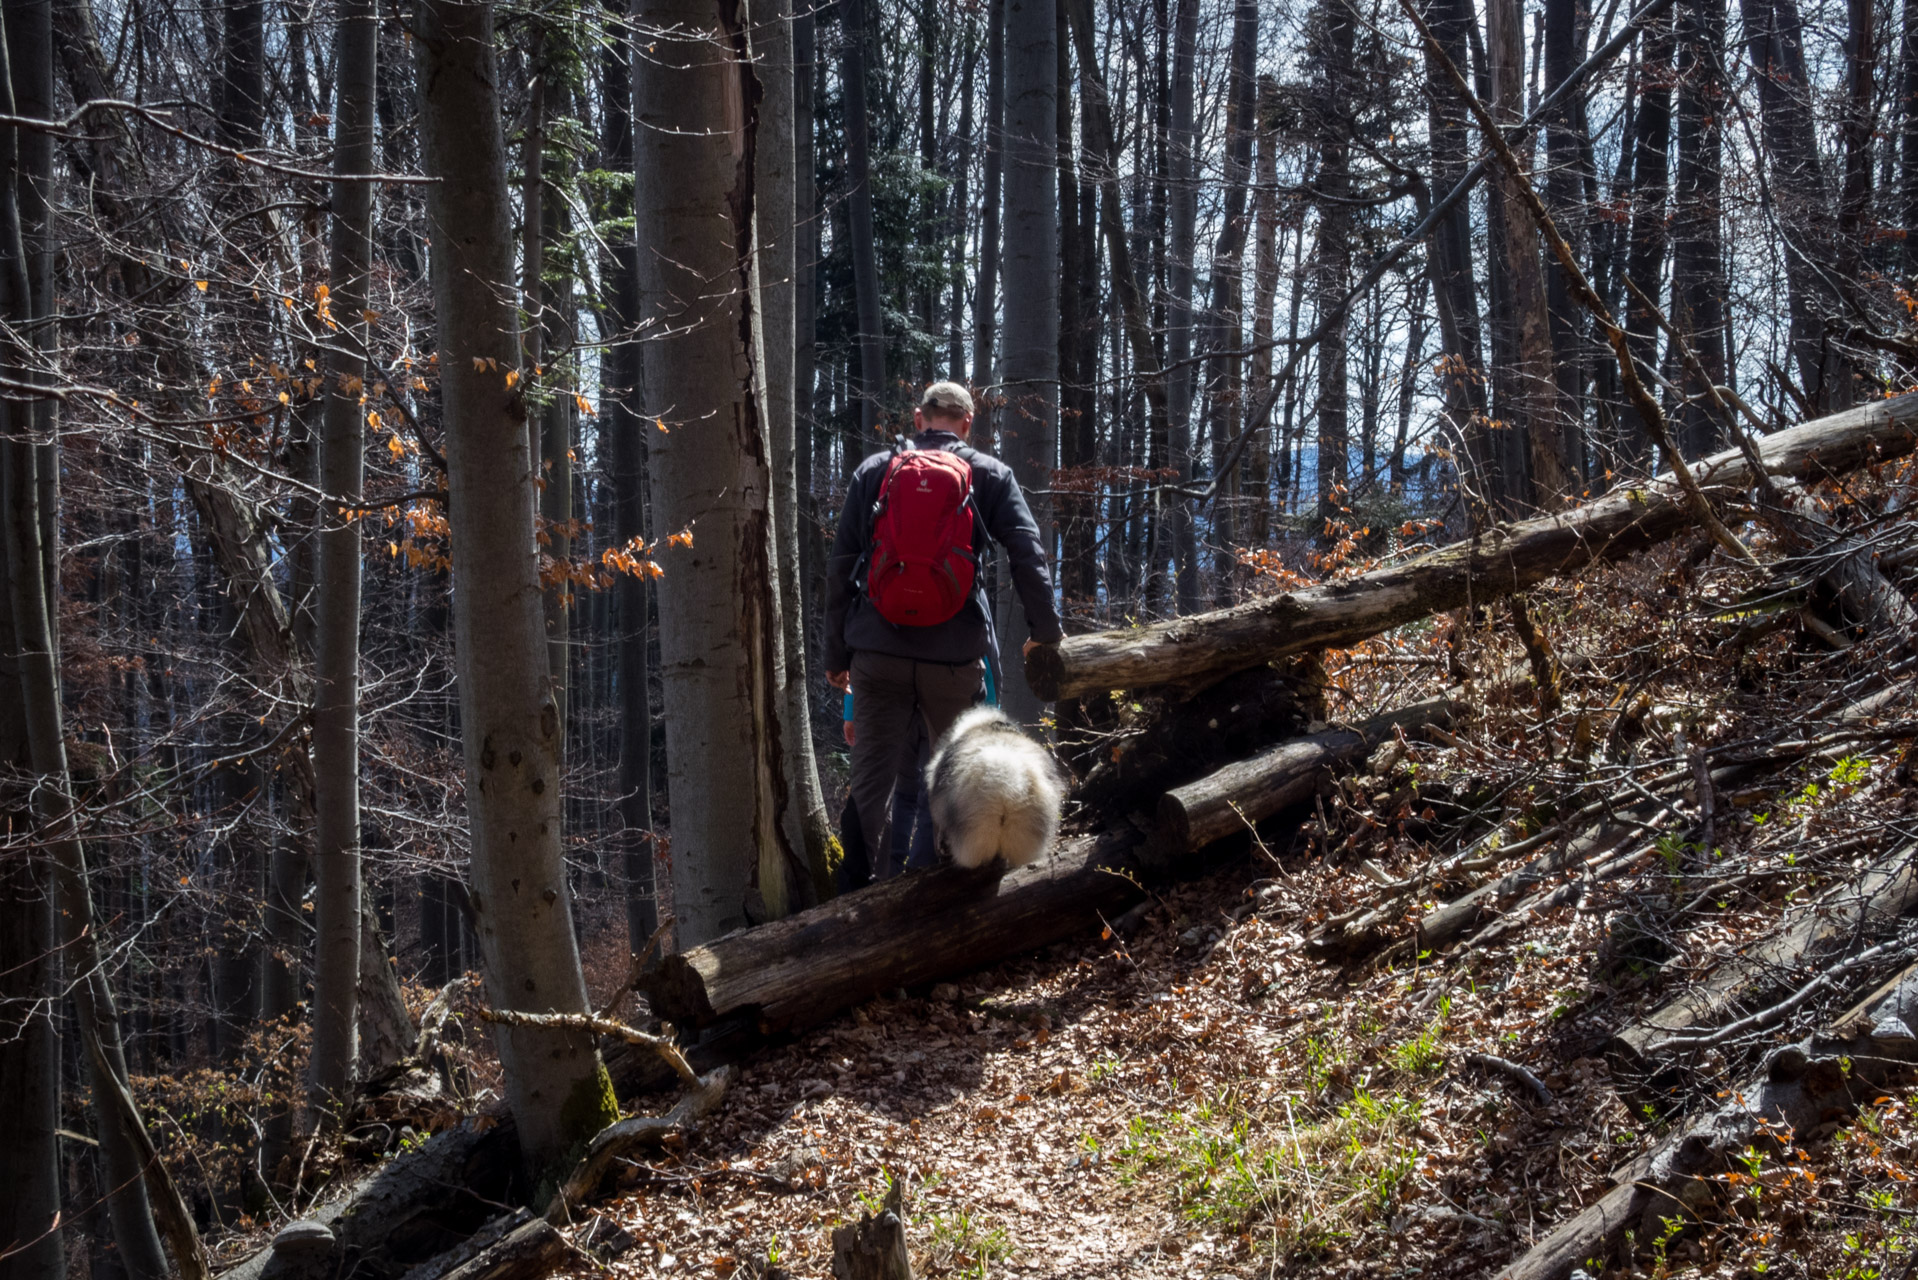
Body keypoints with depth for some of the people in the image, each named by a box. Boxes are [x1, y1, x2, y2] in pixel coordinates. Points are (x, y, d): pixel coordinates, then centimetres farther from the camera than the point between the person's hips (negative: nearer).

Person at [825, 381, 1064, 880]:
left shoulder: (873, 471, 11)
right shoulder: (990, 475, 8)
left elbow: (840, 566, 9)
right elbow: (1029, 557, 1)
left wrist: (835, 652, 13)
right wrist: (1046, 631, 12)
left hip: (877, 651, 1)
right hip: (955, 652, -1)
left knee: (871, 775, 5)